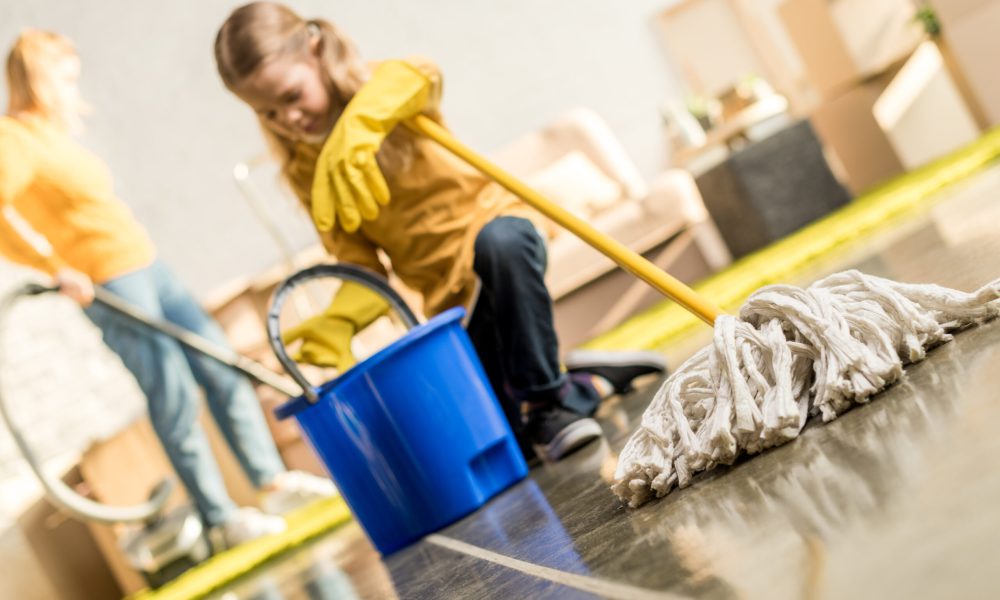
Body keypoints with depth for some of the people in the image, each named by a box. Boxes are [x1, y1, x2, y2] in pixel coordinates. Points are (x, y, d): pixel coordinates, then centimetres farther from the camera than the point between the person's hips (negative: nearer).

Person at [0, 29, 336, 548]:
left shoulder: (52, 135, 13)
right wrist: (58, 270, -23)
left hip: (146, 268, 9)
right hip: (109, 286, -9)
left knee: (222, 371, 9)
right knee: (174, 402, -2)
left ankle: (272, 481, 19)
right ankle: (222, 519, 10)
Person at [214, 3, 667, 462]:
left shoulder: (381, 91, -10)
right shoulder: (303, 171, 0)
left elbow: (421, 75, -36)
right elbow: (361, 265, -3)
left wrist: (357, 125, -53)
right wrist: (336, 324, -23)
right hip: (448, 293, 5)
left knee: (499, 243, -42)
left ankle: (546, 398, -25)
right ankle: (583, 383, 27)